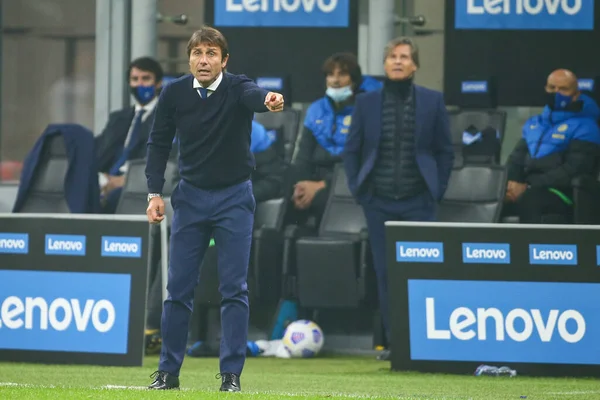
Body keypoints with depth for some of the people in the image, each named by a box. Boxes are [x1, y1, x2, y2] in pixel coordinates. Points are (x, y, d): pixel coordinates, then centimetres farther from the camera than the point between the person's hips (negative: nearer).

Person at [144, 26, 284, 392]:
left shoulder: (237, 88, -14)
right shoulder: (174, 94, -5)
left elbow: (253, 95, -39)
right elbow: (159, 143, 5)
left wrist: (268, 100, -63)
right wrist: (155, 193, -3)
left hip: (234, 198, -2)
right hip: (191, 196, 3)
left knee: (234, 289, -4)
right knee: (179, 288, 3)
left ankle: (232, 373, 1)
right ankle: (168, 371, 11)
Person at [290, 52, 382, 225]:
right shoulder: (316, 110, 16)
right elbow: (303, 154, 10)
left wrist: (322, 185, -17)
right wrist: (300, 186, -10)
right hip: (318, 173, 5)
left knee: (320, 197, -31)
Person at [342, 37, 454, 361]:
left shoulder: (432, 101, 3)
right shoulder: (367, 102, 6)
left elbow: (444, 150, 6)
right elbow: (352, 150, 11)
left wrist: (437, 190, 0)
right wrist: (357, 189, 3)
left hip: (418, 201, -1)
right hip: (378, 202, 2)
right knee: (385, 272, 2)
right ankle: (394, 341, 8)